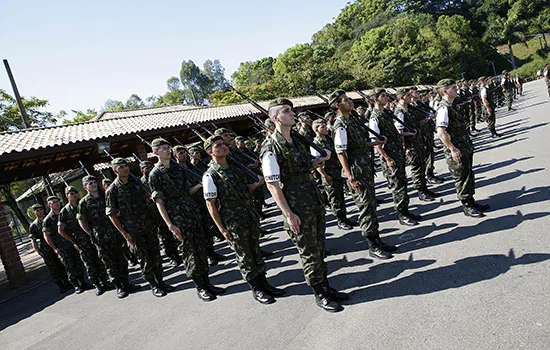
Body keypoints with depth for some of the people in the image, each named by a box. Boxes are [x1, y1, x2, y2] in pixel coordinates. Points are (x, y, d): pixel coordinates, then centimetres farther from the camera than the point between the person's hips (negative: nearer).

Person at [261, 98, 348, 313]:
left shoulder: (297, 140, 10)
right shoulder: (271, 149, -16)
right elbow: (272, 184, -19)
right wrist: (289, 214, -20)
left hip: (315, 202, 8)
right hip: (297, 209, -8)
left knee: (319, 248, 18)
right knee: (309, 253, 5)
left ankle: (326, 287, 34)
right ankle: (319, 295, 23)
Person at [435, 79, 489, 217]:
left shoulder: (450, 107, 13)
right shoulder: (443, 108, -19)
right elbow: (441, 132, -28)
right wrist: (452, 149, -25)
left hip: (464, 148, 10)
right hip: (457, 151, -10)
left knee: (469, 175, 18)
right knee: (462, 178, 0)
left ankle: (471, 202, 30)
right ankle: (467, 206, 13)